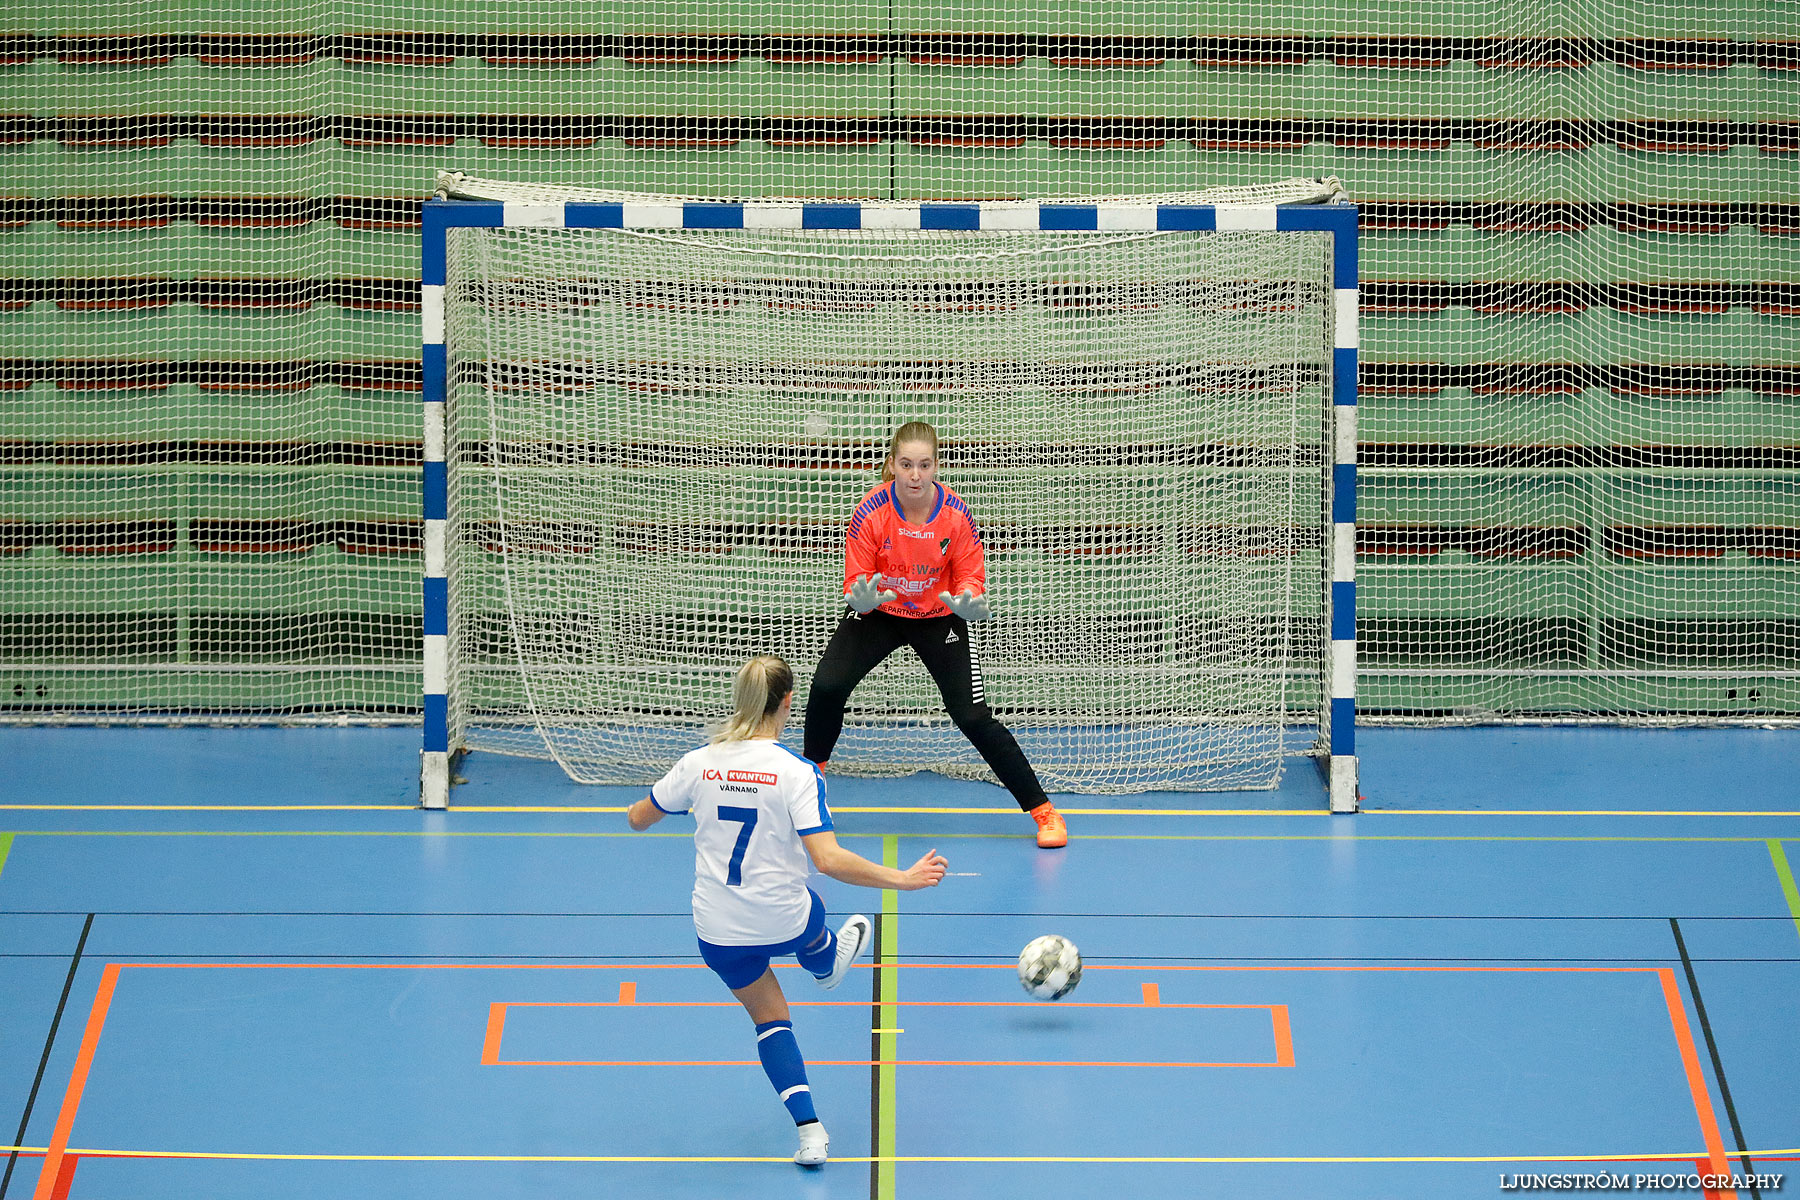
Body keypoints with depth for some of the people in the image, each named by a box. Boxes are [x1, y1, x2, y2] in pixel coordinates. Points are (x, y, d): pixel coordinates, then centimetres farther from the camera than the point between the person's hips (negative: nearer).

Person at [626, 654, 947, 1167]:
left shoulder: (699, 763, -10)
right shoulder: (798, 773, -20)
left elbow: (638, 819, 5)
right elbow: (828, 860, -27)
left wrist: (636, 811, 29)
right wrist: (902, 879, -18)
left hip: (718, 932, 2)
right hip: (784, 921, -2)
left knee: (769, 1018, 22)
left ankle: (809, 1130, 13)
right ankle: (829, 964, 72)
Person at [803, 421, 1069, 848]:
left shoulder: (956, 514, -20)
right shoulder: (871, 511, -21)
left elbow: (970, 577, -11)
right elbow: (855, 583, -16)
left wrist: (968, 601, -33)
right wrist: (861, 598, -39)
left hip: (939, 618, -1)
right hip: (878, 614, 1)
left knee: (974, 717, -11)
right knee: (827, 687, -21)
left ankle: (1043, 811, 2)